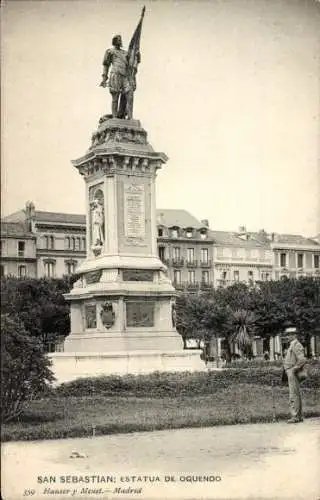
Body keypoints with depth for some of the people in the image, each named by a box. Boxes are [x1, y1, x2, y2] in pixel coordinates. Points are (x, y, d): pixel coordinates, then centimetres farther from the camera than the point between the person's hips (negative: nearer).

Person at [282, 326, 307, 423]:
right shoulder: (293, 345, 18)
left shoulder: (297, 345, -14)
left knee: (294, 395, -11)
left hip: (292, 373, -11)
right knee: (296, 395, 11)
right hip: (291, 373, 11)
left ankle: (295, 417, -12)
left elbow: (303, 360, -25)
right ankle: (299, 416, 14)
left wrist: (294, 369, -18)